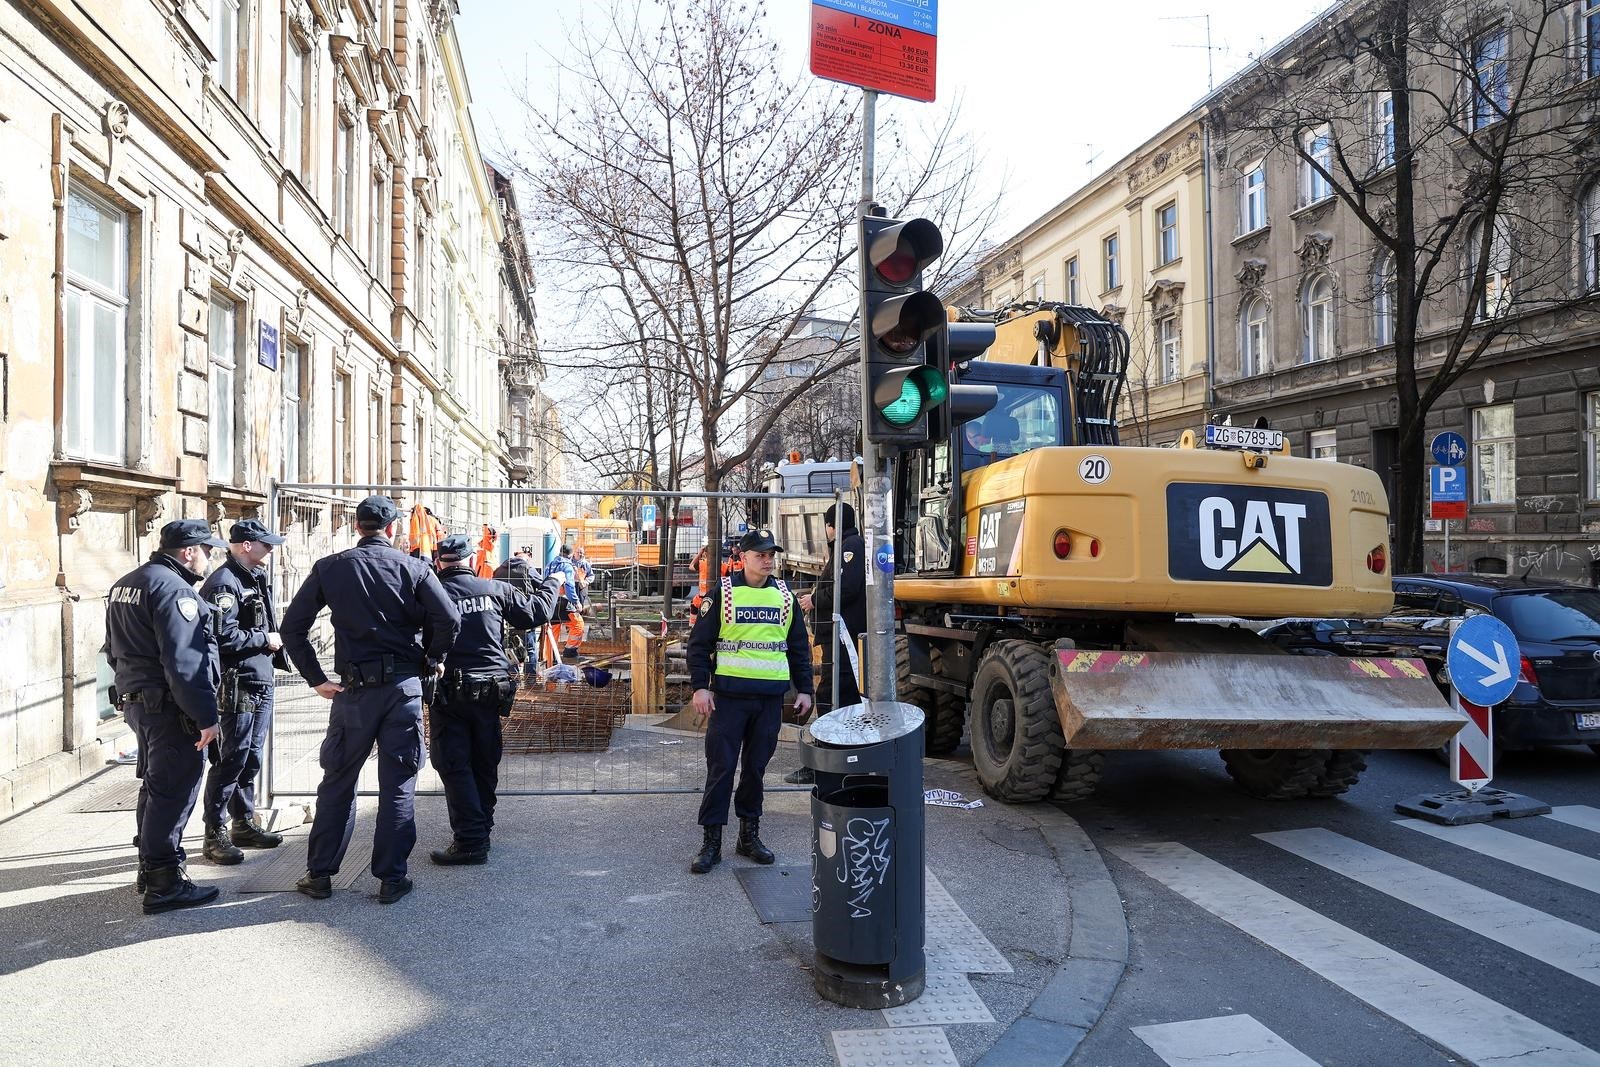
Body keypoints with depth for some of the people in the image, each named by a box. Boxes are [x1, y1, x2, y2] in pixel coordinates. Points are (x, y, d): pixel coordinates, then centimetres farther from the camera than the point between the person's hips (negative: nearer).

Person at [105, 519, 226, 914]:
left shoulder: (124, 585, 14)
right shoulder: (173, 589, -19)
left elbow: (115, 651, 22)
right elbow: (184, 662, -25)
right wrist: (205, 715, -22)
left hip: (136, 700, 10)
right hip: (171, 708, -10)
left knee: (155, 786, 21)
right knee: (174, 793, -4)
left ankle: (151, 867, 33)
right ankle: (164, 885, 2)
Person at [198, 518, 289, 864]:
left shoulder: (256, 579, 16)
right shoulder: (224, 582, -15)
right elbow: (223, 635, -25)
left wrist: (275, 641, 8)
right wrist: (265, 639, -14)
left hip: (261, 683, 9)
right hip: (236, 686, -9)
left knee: (251, 758, 16)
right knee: (230, 760, -3)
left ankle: (244, 824, 27)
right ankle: (215, 834, 6)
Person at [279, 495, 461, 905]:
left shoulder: (329, 567, 4)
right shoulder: (413, 567, 0)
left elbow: (292, 627, 1)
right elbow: (449, 619, -10)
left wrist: (316, 679, 5)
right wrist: (432, 660, 6)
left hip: (354, 688, 1)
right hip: (405, 685, -1)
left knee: (337, 782, 14)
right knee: (398, 786, 6)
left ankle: (319, 875, 22)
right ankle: (391, 879, 12)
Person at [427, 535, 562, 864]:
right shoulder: (495, 589, 2)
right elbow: (535, 614, 8)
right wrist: (552, 584, 24)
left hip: (450, 690, -4)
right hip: (492, 690, 4)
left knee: (454, 766, 2)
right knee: (485, 764, 16)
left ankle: (470, 841, -3)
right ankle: (482, 830, 28)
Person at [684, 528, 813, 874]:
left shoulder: (785, 596, 10)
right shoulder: (723, 593, -1)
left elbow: (799, 647, 16)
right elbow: (699, 642, -2)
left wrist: (804, 688, 10)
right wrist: (700, 687, -9)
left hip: (771, 698, 3)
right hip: (729, 695, -3)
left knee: (756, 767, 10)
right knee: (721, 767, -1)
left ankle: (749, 834, 23)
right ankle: (711, 841, 7)